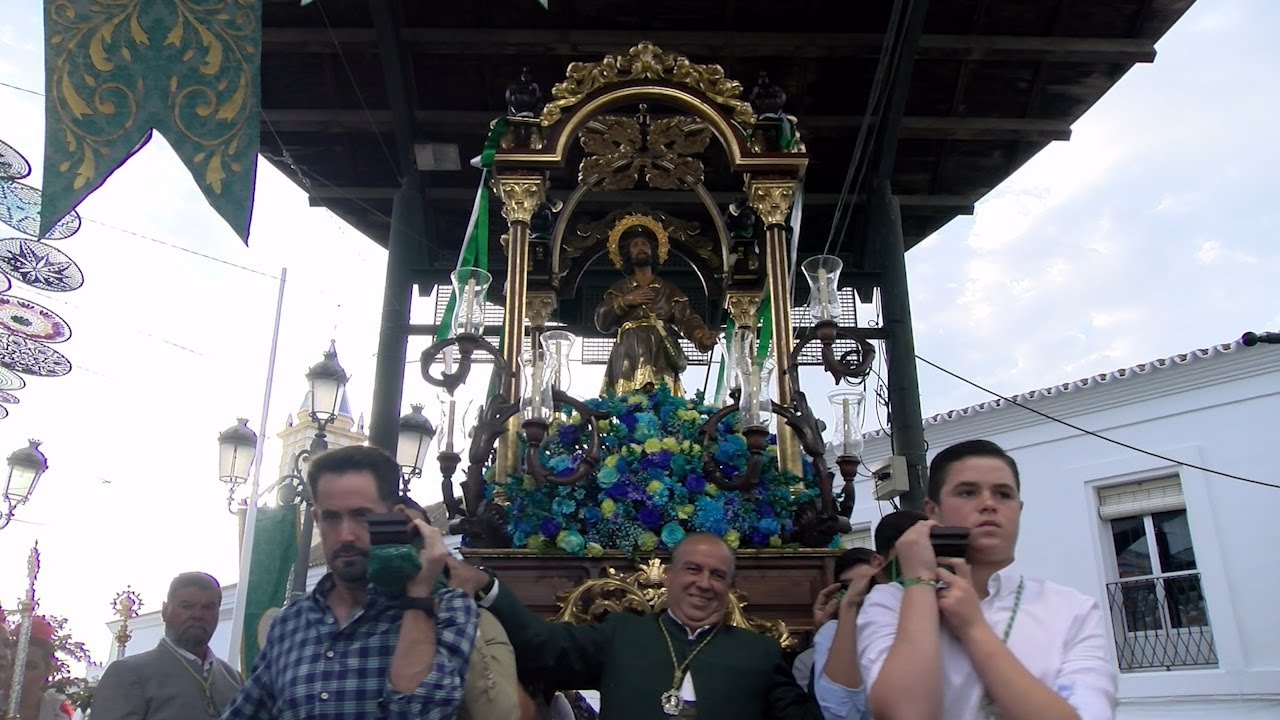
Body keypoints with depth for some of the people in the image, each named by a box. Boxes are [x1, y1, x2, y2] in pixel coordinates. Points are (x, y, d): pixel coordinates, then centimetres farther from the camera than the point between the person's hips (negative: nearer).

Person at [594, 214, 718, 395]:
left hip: (661, 361, 0)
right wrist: (624, 301, -6)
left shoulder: (669, 289, 16)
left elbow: (687, 319, 1)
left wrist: (702, 336, -20)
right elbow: (601, 322, 6)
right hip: (628, 361, 0)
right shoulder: (618, 289, 17)